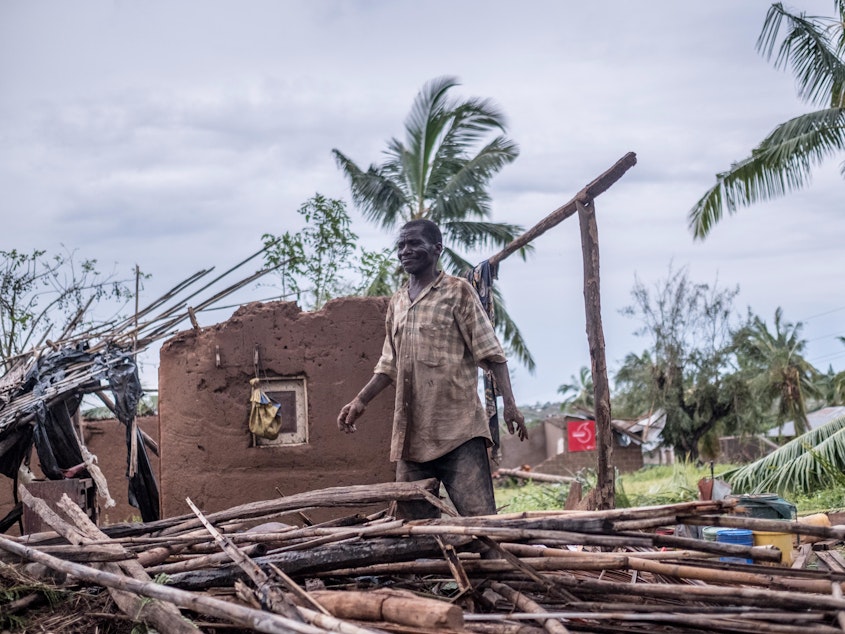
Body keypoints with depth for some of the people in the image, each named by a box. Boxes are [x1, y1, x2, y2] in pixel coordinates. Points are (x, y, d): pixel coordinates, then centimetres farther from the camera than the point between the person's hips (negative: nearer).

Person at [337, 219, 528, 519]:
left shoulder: (457, 291, 2)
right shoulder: (397, 303, 18)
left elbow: (490, 352, -3)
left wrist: (509, 403, -11)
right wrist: (361, 401, 14)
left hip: (458, 427, -6)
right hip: (412, 430, 6)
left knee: (477, 513, -11)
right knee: (413, 518, 5)